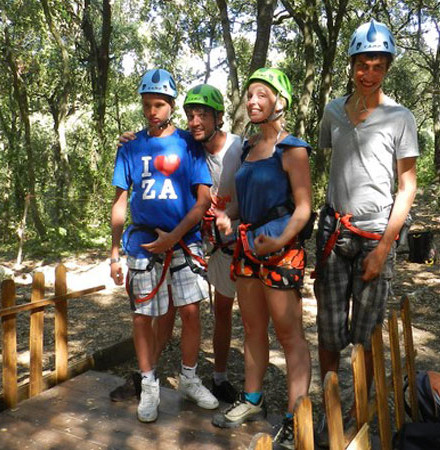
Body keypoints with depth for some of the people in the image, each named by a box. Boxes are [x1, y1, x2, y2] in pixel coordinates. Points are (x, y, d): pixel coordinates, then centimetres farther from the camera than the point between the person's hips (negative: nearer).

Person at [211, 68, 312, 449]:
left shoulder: (292, 150, -8)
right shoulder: (249, 148, 14)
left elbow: (303, 207, -14)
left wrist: (279, 241, -27)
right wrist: (229, 218, 7)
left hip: (281, 249, -7)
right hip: (248, 244, 8)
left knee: (290, 336, 0)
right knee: (253, 329, 16)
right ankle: (252, 400, 31)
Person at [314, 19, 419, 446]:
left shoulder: (400, 119, -1)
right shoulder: (333, 111, 8)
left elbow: (407, 187, -1)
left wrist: (384, 247, -8)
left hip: (376, 234, -2)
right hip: (333, 230, 2)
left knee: (367, 334, 5)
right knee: (329, 330, 5)